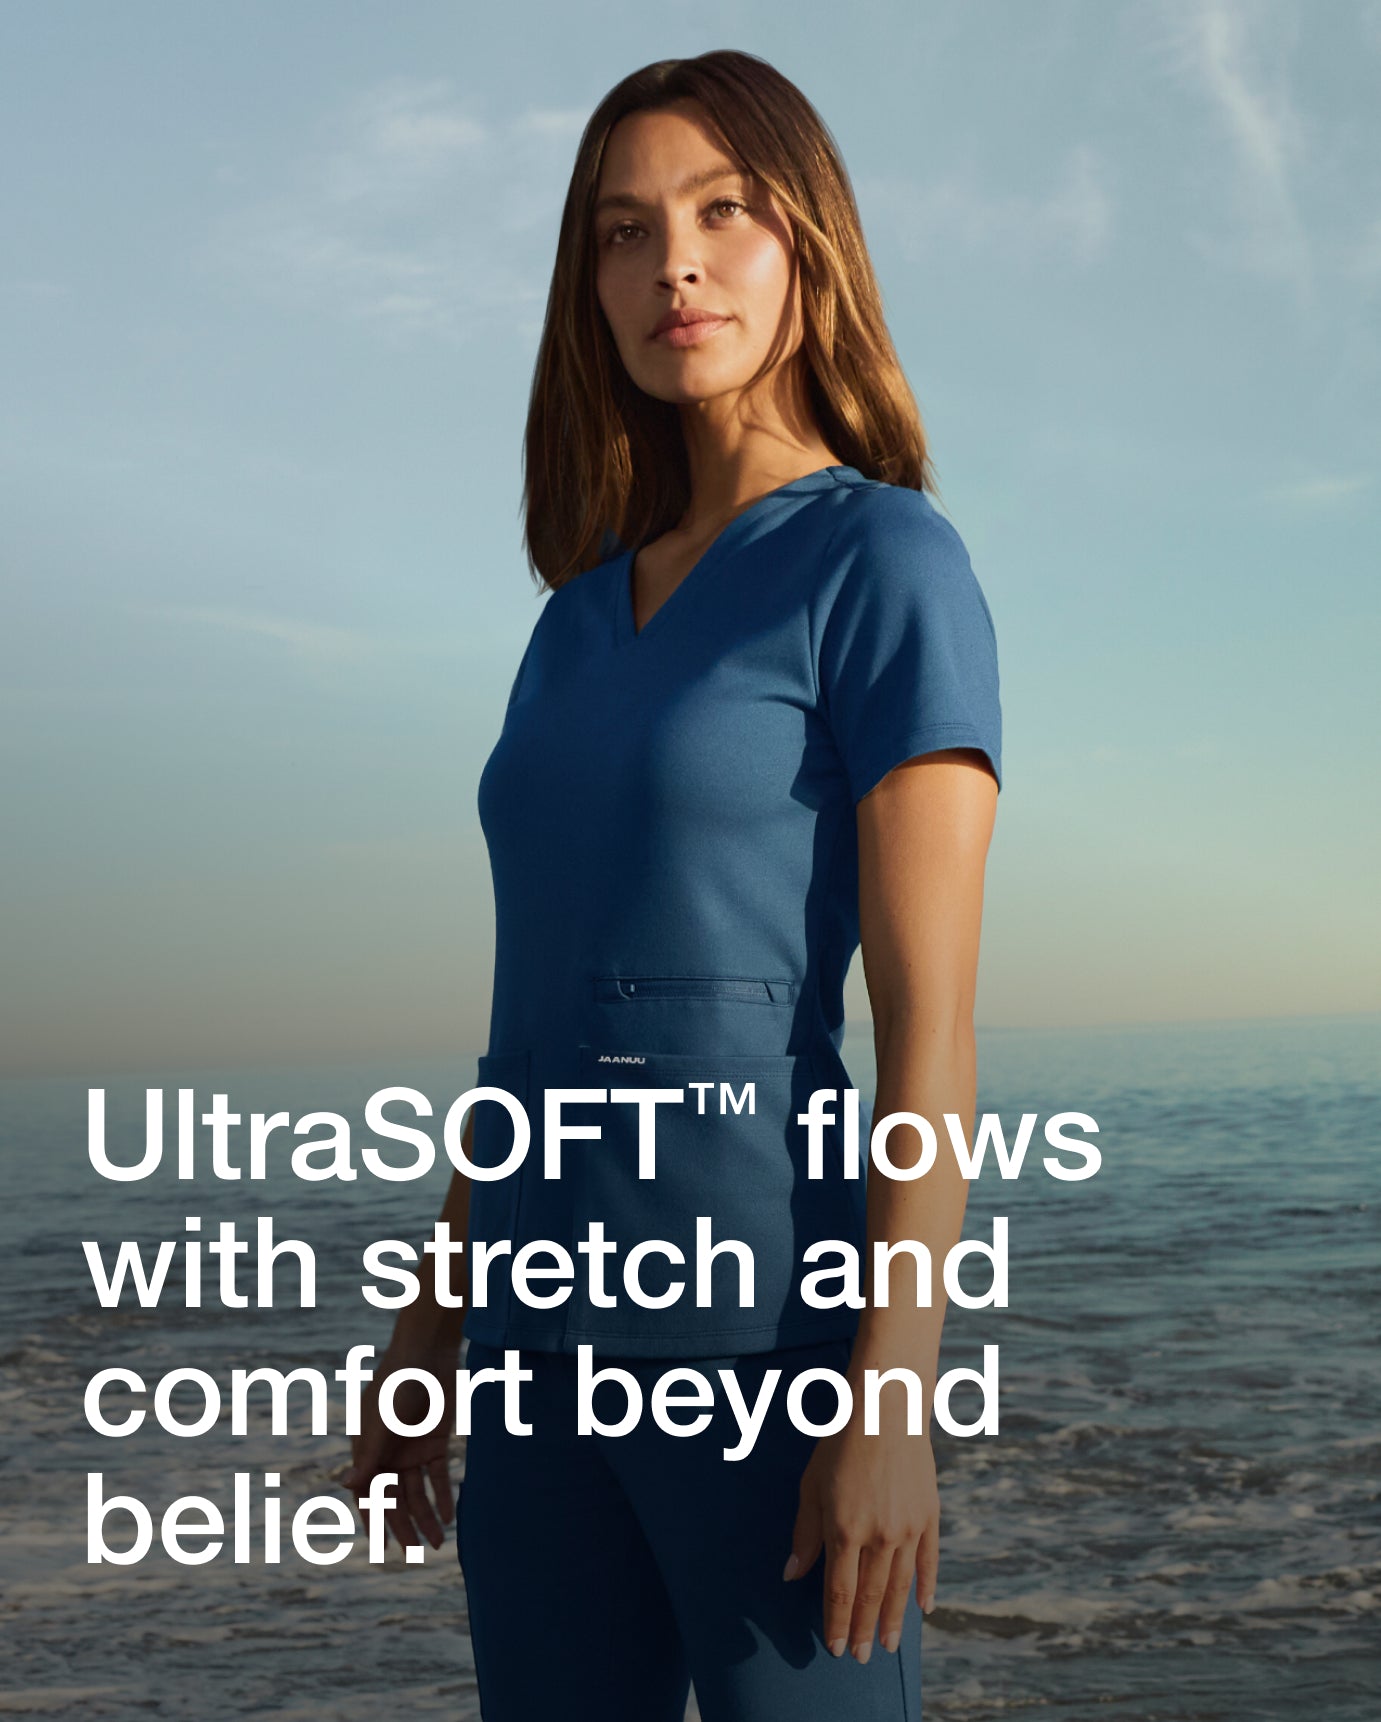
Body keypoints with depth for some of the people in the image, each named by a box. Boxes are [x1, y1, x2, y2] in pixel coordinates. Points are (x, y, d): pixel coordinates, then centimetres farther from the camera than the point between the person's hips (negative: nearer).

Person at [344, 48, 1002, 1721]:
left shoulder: (887, 563, -6)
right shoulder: (588, 609, 15)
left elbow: (931, 1018, -12)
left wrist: (896, 1400, -18)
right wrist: (433, 1322, 15)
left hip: (767, 1324, -7)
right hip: (551, 1329, 7)